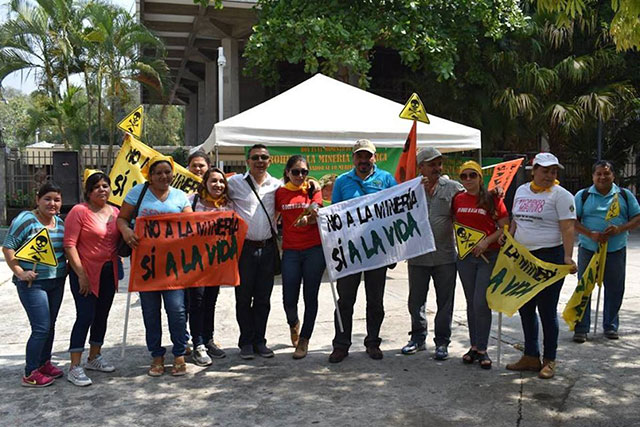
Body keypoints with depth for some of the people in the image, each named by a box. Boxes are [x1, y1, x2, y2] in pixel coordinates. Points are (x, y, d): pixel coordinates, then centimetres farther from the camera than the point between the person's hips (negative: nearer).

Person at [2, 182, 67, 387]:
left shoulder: (60, 222, 9)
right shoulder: (26, 219, -11)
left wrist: (67, 265, 6)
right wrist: (20, 272, -18)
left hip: (57, 281, 7)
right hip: (33, 283, -7)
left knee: (50, 326, 15)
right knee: (41, 328, -8)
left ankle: (44, 363, 30)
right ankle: (30, 374, 4)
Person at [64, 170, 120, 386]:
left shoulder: (115, 212, 6)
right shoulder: (79, 211, -10)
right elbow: (69, 244, -14)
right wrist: (81, 274, -17)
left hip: (108, 272, 6)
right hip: (85, 272, -6)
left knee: (102, 316, 14)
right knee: (85, 316, -9)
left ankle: (94, 358, 31)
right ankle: (74, 367, -1)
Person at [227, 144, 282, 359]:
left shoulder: (277, 185, 9)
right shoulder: (235, 182, 1)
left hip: (268, 248, 2)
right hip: (245, 247, -2)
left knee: (264, 298, 9)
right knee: (243, 297, 4)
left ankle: (259, 340, 20)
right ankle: (246, 341, 16)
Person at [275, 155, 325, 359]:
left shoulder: (313, 188, 4)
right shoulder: (280, 193, 7)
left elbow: (316, 215, -9)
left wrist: (308, 218, -31)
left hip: (314, 249, -1)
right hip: (290, 250, 1)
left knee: (310, 296, 2)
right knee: (289, 298, -2)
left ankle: (304, 340, 17)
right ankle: (293, 324, 33)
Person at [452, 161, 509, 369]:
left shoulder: (492, 199, -4)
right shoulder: (457, 199, 6)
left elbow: (505, 227, -5)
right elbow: (453, 221, 21)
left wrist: (487, 241, -15)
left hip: (489, 256, -4)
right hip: (465, 256, 4)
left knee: (481, 303, -8)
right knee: (471, 303, 11)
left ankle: (482, 349, 5)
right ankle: (474, 346, 21)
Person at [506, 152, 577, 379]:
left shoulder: (561, 195, -6)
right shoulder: (521, 190, 12)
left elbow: (568, 228, -14)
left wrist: (568, 257, -25)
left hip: (549, 257, -6)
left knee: (547, 310, 0)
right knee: (525, 308, 11)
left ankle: (549, 360, 13)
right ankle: (531, 357, 24)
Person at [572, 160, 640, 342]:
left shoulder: (625, 195, 8)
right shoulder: (583, 195, 4)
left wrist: (619, 229, -13)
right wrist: (590, 234, -16)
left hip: (616, 251, 1)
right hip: (588, 250, -1)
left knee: (614, 289, 8)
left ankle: (610, 326, 23)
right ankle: (581, 329, 7)